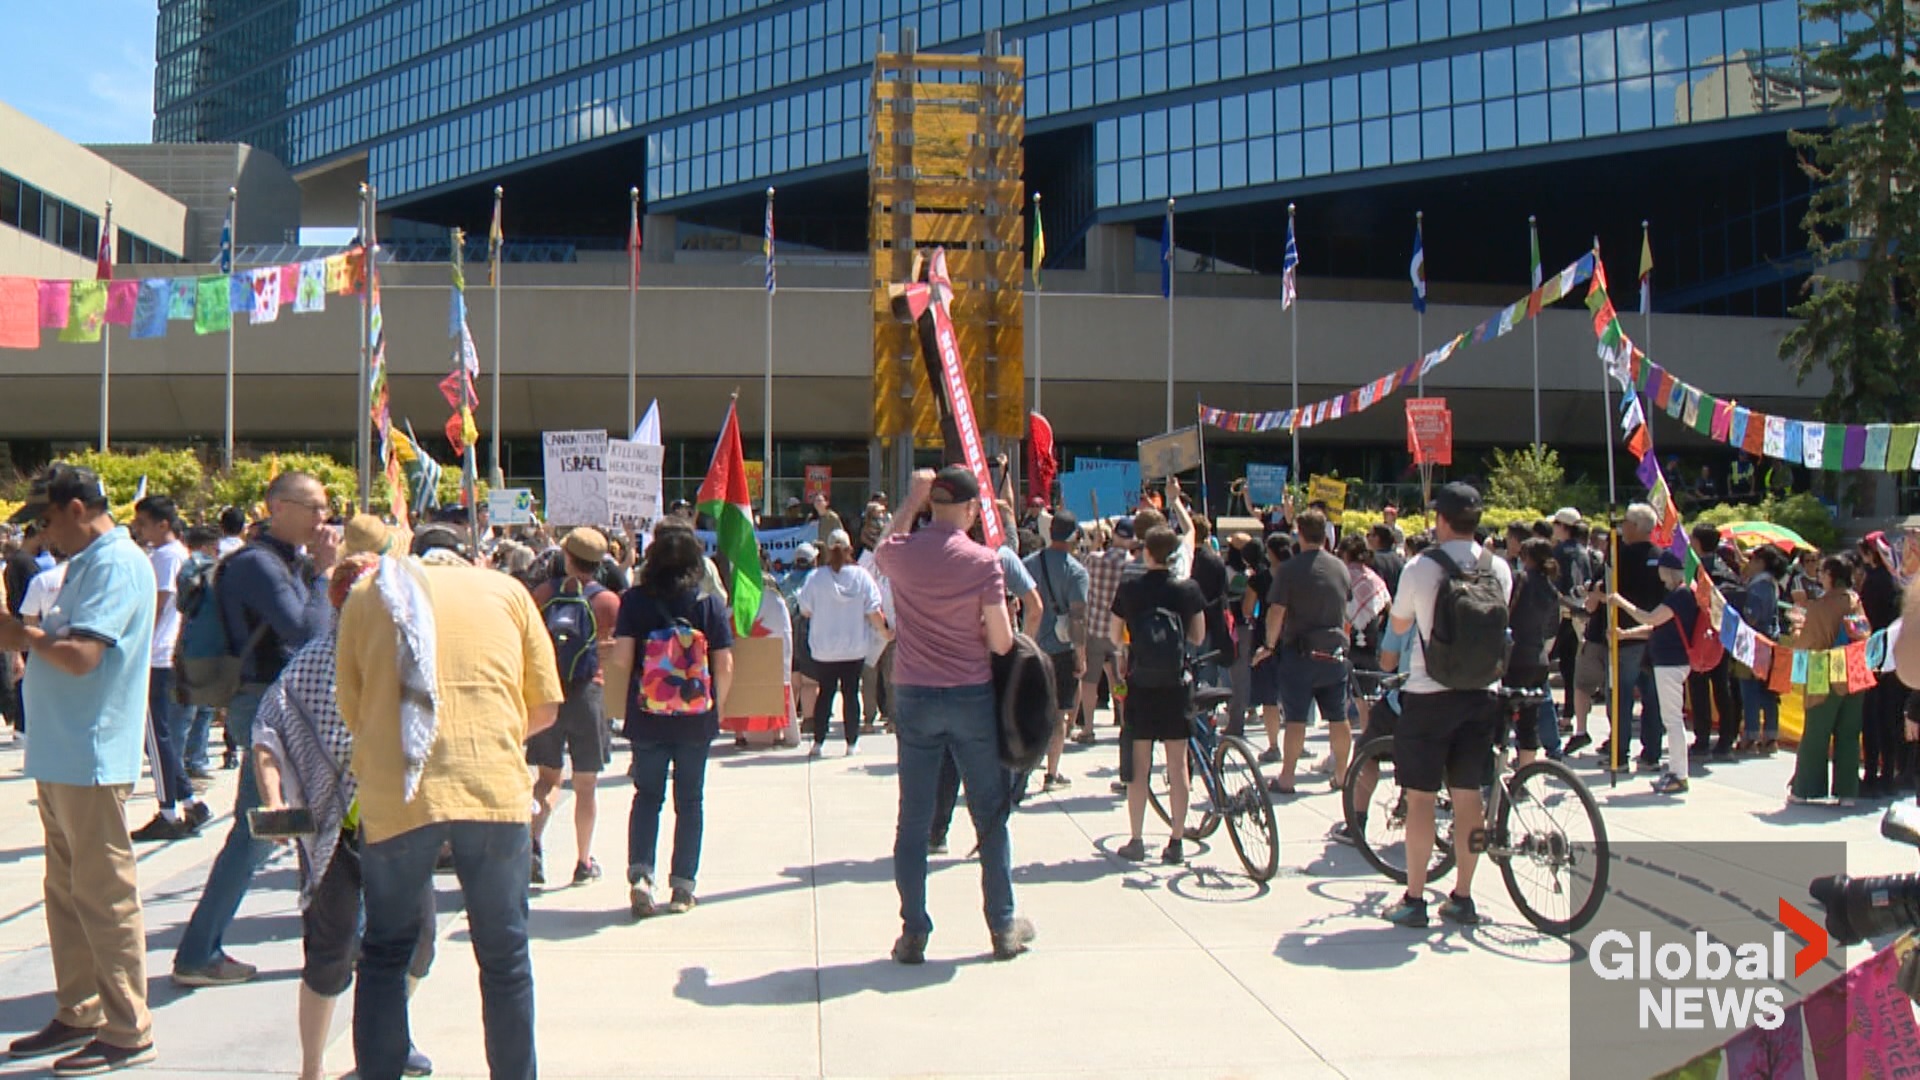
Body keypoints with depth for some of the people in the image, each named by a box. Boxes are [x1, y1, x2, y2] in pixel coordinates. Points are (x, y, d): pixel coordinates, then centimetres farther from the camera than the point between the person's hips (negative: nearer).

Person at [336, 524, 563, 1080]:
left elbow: (350, 708, 14)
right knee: (505, 957, 11)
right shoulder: (506, 589, 14)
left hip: (394, 797, 1)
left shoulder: (366, 596, 15)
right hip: (496, 792, 0)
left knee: (385, 955, 17)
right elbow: (545, 708, 13)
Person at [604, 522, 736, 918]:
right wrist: (717, 707, 10)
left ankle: (639, 874, -1)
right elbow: (724, 665, -5)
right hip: (697, 720, 0)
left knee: (647, 796, 13)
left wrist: (629, 693, 9)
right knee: (690, 800, 11)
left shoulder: (635, 601, -7)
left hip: (647, 718, 0)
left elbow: (620, 659, -11)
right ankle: (683, 886, 14)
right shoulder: (710, 603, -5)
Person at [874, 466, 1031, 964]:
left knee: (913, 822, 8)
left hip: (914, 699, 2)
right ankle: (1003, 928, 19)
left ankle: (913, 933, 11)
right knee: (991, 817, 11)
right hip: (971, 698, -2)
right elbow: (1001, 642, -11)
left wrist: (913, 497, 21)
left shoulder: (901, 552, -5)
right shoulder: (983, 561, -11)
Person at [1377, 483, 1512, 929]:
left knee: (1420, 796, 3)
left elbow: (1399, 626, 4)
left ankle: (1414, 900, 7)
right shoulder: (1500, 569, 0)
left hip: (1429, 695, -4)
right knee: (1468, 795, 11)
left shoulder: (1420, 568, -11)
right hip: (1482, 694, 4)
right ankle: (1462, 898, 18)